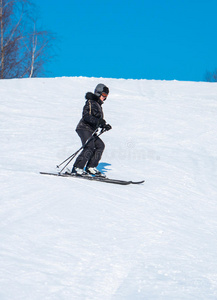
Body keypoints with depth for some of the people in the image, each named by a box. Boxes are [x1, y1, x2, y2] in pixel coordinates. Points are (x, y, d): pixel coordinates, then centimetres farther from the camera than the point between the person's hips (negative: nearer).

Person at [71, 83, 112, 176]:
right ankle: (77, 168, -25)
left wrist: (104, 126, 11)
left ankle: (90, 167, 4)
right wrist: (98, 121, -30)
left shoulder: (98, 105, 24)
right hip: (84, 128, -10)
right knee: (89, 147, -23)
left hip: (91, 131, 10)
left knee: (100, 145, 3)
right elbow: (86, 116, -19)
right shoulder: (90, 102, -5)